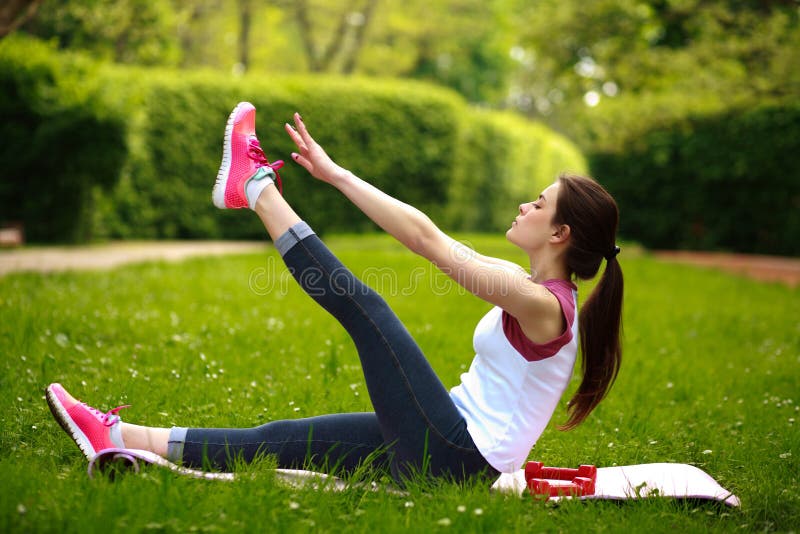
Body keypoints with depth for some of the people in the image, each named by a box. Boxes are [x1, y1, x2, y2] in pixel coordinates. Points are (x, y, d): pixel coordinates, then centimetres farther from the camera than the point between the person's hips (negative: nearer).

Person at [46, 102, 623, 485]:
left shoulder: (545, 306, -18)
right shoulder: (528, 286, 11)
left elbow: (427, 238, -21)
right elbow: (427, 237, 8)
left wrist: (338, 174, -17)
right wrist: (338, 175, 6)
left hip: (456, 457, -8)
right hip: (448, 443, 8)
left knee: (360, 304, -11)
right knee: (282, 438, 1)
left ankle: (255, 186, 1)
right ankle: (121, 438, 1)